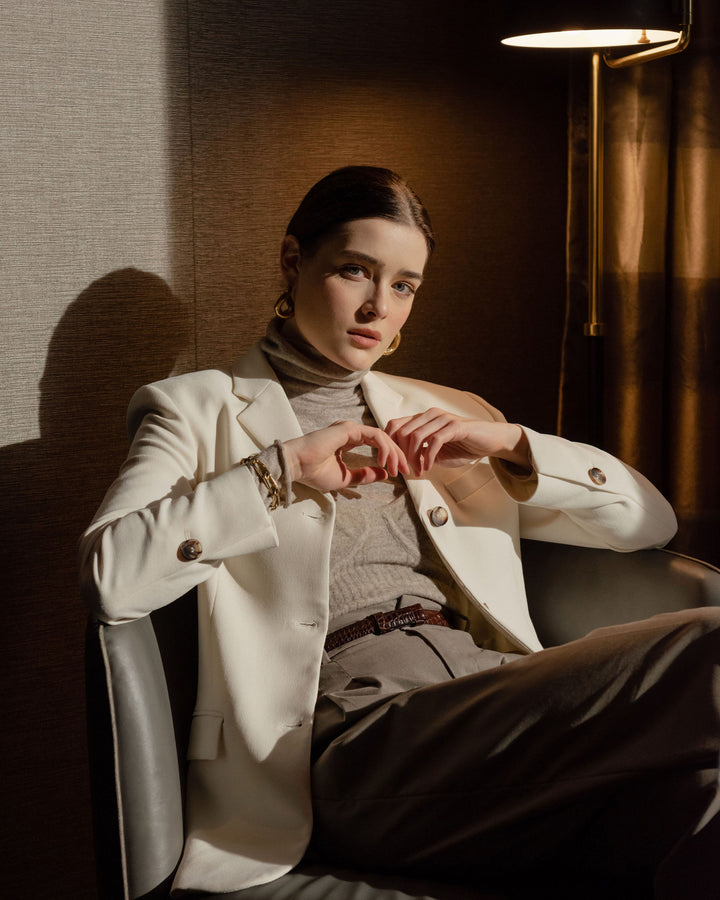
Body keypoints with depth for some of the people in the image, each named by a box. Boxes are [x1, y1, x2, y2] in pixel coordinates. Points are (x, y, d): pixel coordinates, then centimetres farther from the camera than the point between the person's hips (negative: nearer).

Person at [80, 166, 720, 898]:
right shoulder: (197, 411, 16)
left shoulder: (448, 416, 28)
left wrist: (514, 446, 8)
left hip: (500, 692, 5)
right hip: (359, 728, -5)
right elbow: (109, 578, -4)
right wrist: (281, 469, -8)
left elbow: (650, 521, 24)